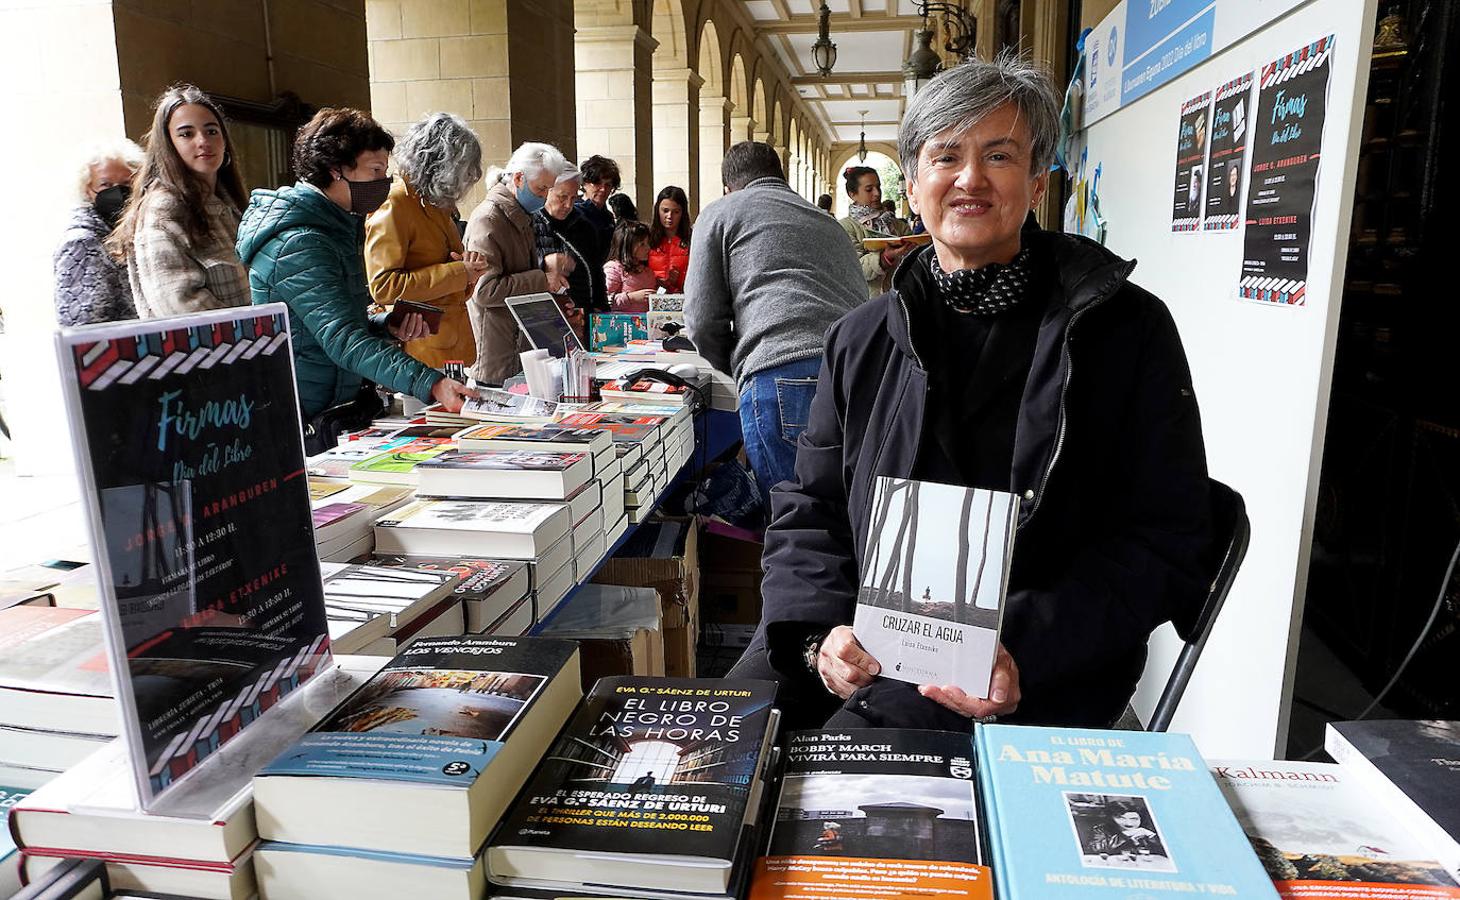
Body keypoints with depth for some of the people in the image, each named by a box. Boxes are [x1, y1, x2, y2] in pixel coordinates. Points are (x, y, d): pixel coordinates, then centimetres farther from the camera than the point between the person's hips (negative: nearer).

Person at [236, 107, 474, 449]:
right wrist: (430, 384, -38)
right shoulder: (298, 245, -19)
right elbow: (345, 341, -29)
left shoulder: (336, 229, 12)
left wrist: (389, 326, 1)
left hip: (338, 413, 9)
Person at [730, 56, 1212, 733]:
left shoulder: (1127, 330, -2)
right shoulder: (861, 339, 9)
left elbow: (1165, 544, -4)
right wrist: (821, 630, -11)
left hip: (1035, 671, -3)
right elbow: (806, 511, 9)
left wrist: (1022, 653, -19)